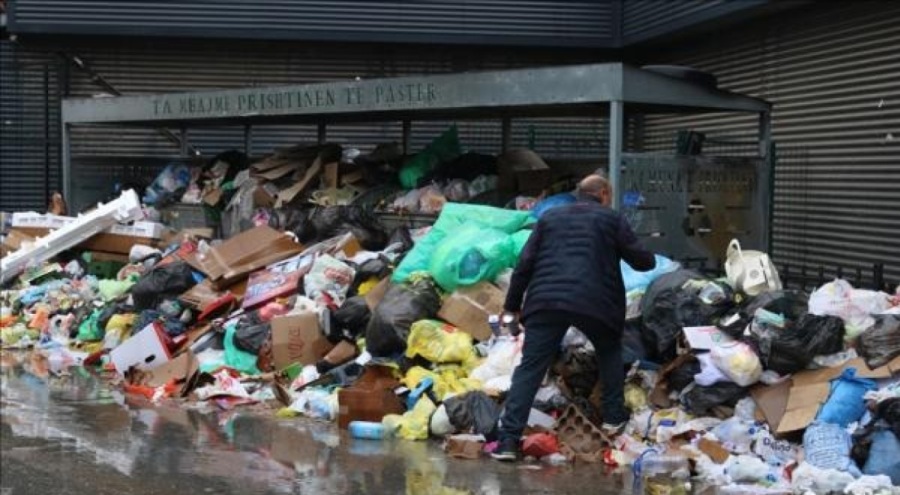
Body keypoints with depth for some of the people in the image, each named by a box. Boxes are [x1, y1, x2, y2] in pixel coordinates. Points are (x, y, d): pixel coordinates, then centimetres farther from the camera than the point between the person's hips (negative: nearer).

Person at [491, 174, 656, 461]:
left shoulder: (550, 217, 20)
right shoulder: (612, 220, 12)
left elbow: (525, 264, 14)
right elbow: (640, 260, 12)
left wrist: (513, 304, 19)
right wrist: (651, 260, 36)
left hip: (546, 302, 2)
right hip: (594, 303, -1)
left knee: (530, 367, -1)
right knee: (609, 352, 27)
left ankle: (508, 439, -9)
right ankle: (613, 417, 27)